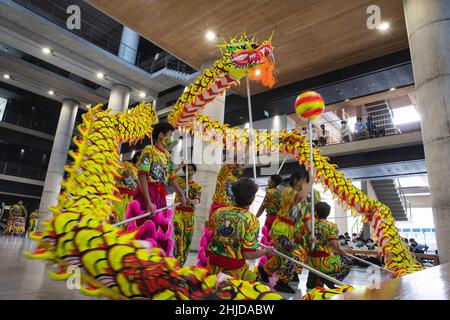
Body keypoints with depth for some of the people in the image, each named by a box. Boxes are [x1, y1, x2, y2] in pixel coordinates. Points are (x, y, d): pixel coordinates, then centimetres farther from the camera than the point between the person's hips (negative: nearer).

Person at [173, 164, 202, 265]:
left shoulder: (197, 186, 8)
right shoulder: (180, 180, 7)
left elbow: (198, 200, -8)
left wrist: (192, 201, -30)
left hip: (190, 214, 2)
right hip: (178, 211, -2)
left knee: (187, 238, 6)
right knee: (179, 235, -17)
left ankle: (182, 262, 19)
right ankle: (178, 260, -17)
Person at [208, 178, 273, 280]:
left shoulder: (219, 212, -5)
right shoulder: (251, 221, -18)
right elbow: (248, 255, -17)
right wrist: (266, 251, 0)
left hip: (213, 265, 5)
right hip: (234, 269, -5)